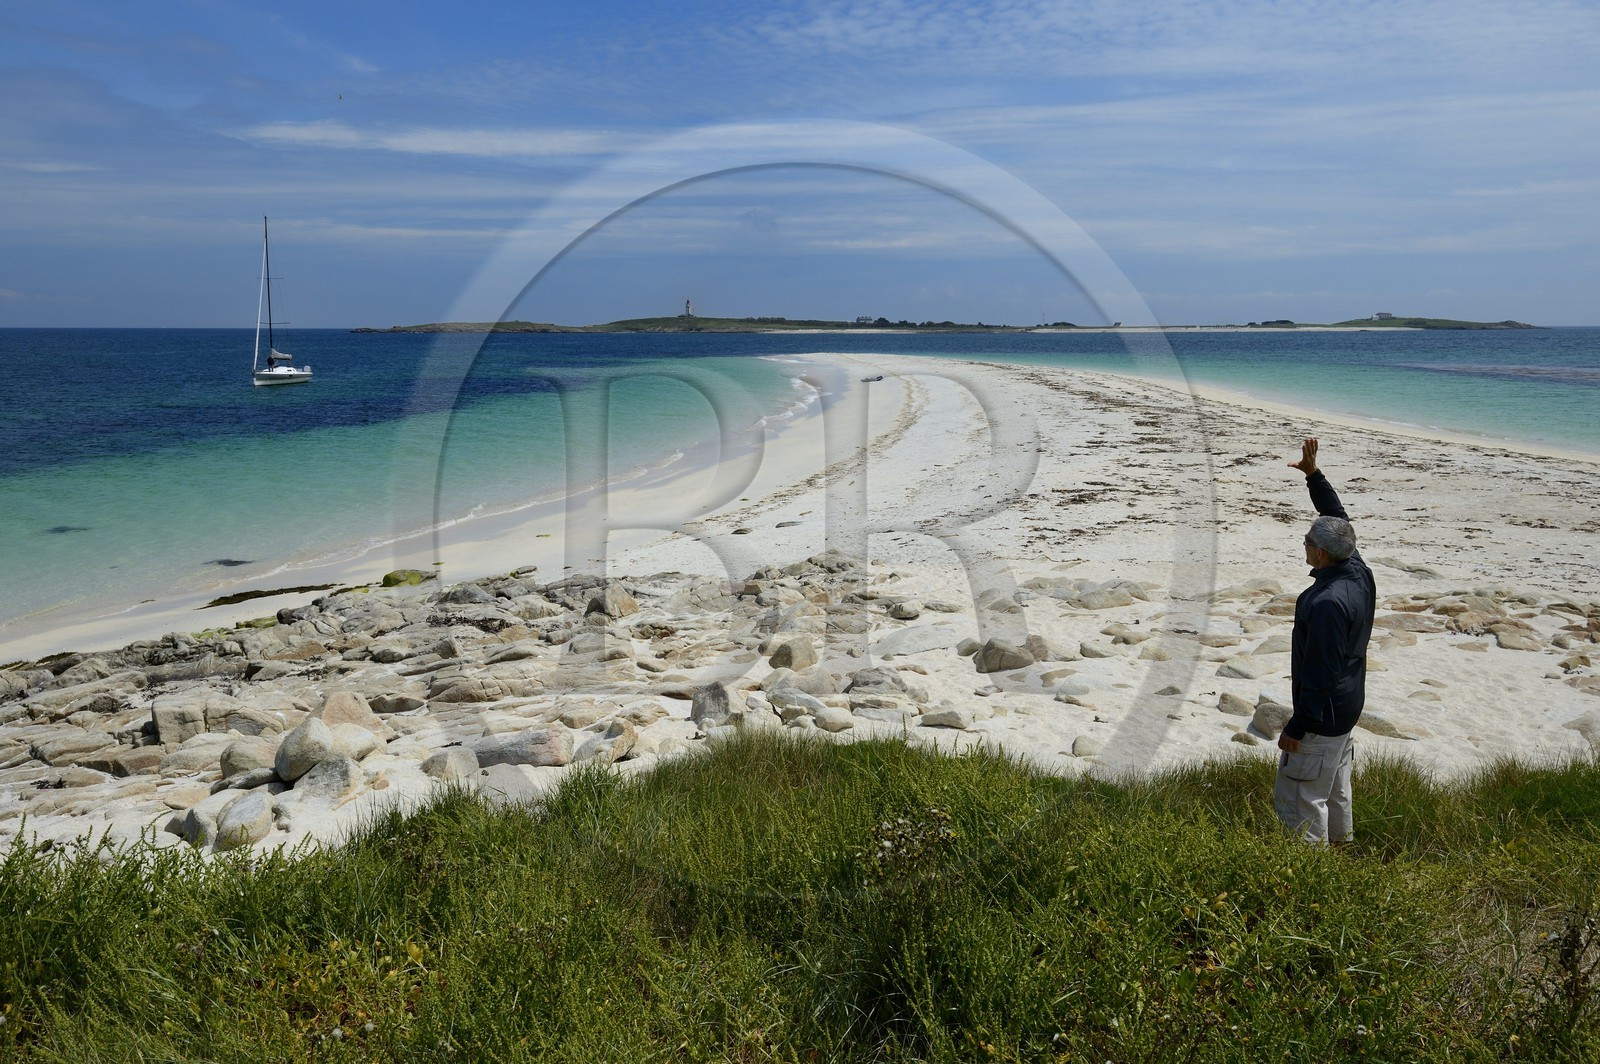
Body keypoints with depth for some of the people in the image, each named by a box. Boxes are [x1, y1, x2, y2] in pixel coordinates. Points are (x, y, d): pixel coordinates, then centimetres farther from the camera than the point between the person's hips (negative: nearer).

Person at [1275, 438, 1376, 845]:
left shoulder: (1327, 603, -31)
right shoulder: (1359, 571, -4)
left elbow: (1320, 673, -27)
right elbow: (1338, 518, 13)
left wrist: (1296, 727, -19)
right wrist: (1313, 475, 14)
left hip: (1323, 714, -10)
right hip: (1348, 705, 10)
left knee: (1299, 797, -1)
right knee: (1336, 787, 26)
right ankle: (1339, 844, 41)